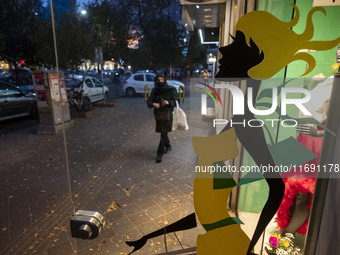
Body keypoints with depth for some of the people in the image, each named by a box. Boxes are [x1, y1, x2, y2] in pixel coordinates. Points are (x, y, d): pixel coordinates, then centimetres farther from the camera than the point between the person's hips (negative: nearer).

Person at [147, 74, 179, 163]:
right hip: (158, 114, 5)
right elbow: (149, 101, 1)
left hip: (167, 114, -5)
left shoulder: (171, 90, -7)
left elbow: (177, 101, -7)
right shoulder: (154, 90, 5)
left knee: (163, 133, -7)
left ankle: (159, 154, -1)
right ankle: (168, 146, 43)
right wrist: (152, 104, -23)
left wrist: (168, 102, -25)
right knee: (163, 132, 18)